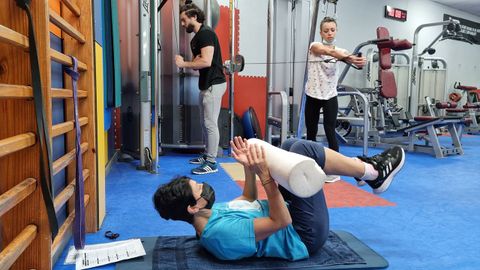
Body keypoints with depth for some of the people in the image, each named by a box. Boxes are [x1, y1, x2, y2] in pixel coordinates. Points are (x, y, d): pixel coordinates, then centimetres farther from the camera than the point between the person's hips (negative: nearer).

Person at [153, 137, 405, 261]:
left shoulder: (211, 214, 0)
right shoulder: (222, 232, -31)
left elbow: (248, 201, 15)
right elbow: (281, 221, -31)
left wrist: (249, 168, 0)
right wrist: (265, 175, -33)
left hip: (287, 216, 9)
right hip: (304, 236, -9)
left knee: (291, 145, 4)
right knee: (303, 150, -21)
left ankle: (365, 166, 11)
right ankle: (374, 172, 0)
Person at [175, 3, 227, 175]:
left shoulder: (206, 34, -14)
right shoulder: (196, 38, 16)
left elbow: (206, 62, -24)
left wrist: (184, 64, -14)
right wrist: (185, 63, -5)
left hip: (214, 84, -10)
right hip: (206, 85, 10)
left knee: (210, 123, -7)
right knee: (205, 123, 15)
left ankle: (211, 163, 0)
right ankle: (207, 155, 26)